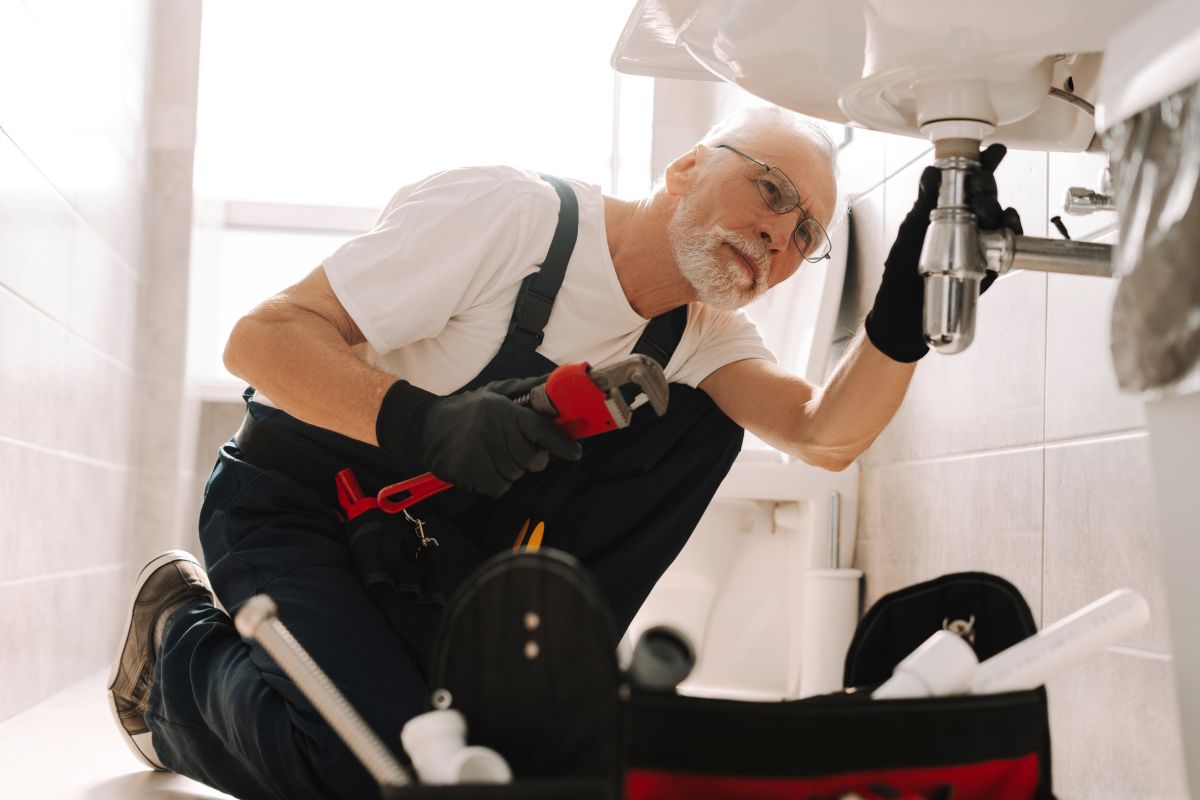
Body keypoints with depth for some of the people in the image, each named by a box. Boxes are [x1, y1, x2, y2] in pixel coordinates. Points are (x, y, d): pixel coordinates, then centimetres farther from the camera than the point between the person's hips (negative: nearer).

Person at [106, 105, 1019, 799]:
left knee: (700, 420, -10)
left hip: (436, 555, 6)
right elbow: (262, 337, -26)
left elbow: (828, 434, -19)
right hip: (293, 506, -5)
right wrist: (424, 425, -42)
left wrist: (907, 305, -36)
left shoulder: (699, 332, -3)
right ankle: (182, 644, 2)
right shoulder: (509, 214, -24)